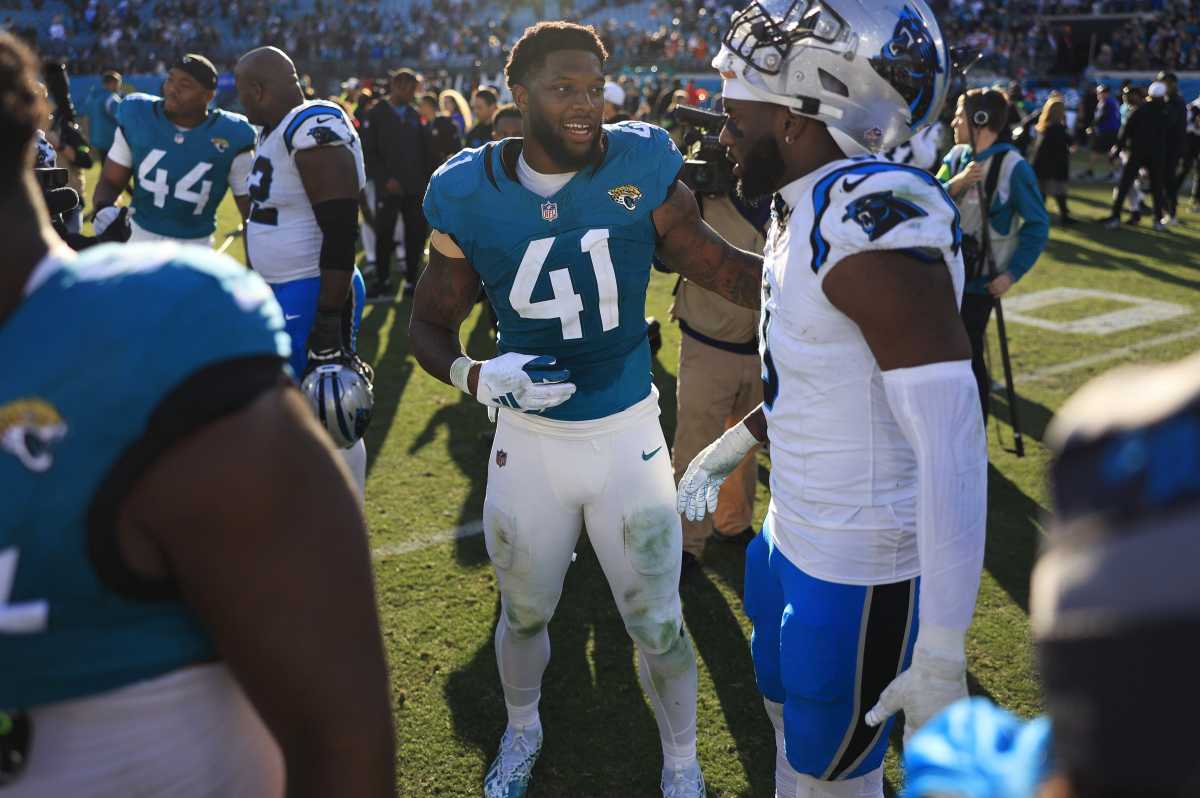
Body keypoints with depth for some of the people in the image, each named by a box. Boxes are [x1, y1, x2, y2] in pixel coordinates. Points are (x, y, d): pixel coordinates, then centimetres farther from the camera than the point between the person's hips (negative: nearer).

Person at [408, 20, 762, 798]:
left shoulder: (642, 169, -12)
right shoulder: (472, 195, -10)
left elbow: (724, 269, -3)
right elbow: (429, 324, 0)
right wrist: (479, 377, -20)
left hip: (628, 433, -1)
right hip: (529, 438, 1)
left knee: (659, 624, 9)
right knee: (524, 612, 22)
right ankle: (522, 729, 53)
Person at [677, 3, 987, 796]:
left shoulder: (875, 225, -27)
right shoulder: (808, 212, 3)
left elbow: (952, 446, -29)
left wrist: (940, 655, -28)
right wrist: (732, 448, 24)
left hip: (860, 571, -9)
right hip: (794, 537, 9)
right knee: (792, 722, 28)